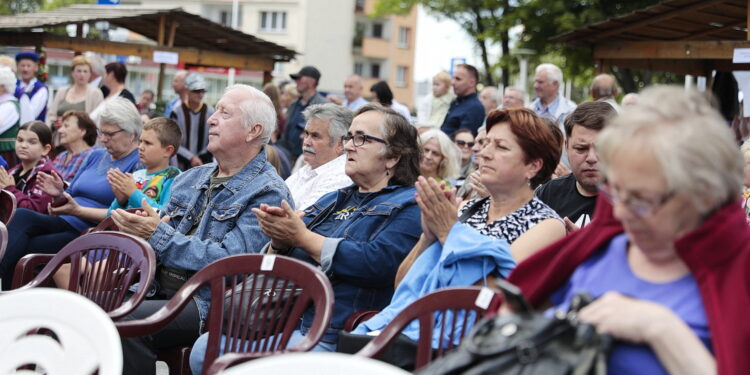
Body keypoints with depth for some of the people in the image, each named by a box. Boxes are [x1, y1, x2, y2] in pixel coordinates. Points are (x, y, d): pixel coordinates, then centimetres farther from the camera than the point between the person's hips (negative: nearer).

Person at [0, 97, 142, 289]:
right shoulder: (95, 156, 21)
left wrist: (78, 210, -17)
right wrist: (59, 195, -1)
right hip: (63, 223, 7)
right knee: (21, 216, -23)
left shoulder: (139, 163, -5)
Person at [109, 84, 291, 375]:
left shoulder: (267, 193, -7)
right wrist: (139, 228, -5)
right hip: (161, 291, 7)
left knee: (128, 320, -29)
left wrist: (159, 235, -18)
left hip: (207, 302, -7)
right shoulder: (191, 178, 18)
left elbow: (230, 262, -18)